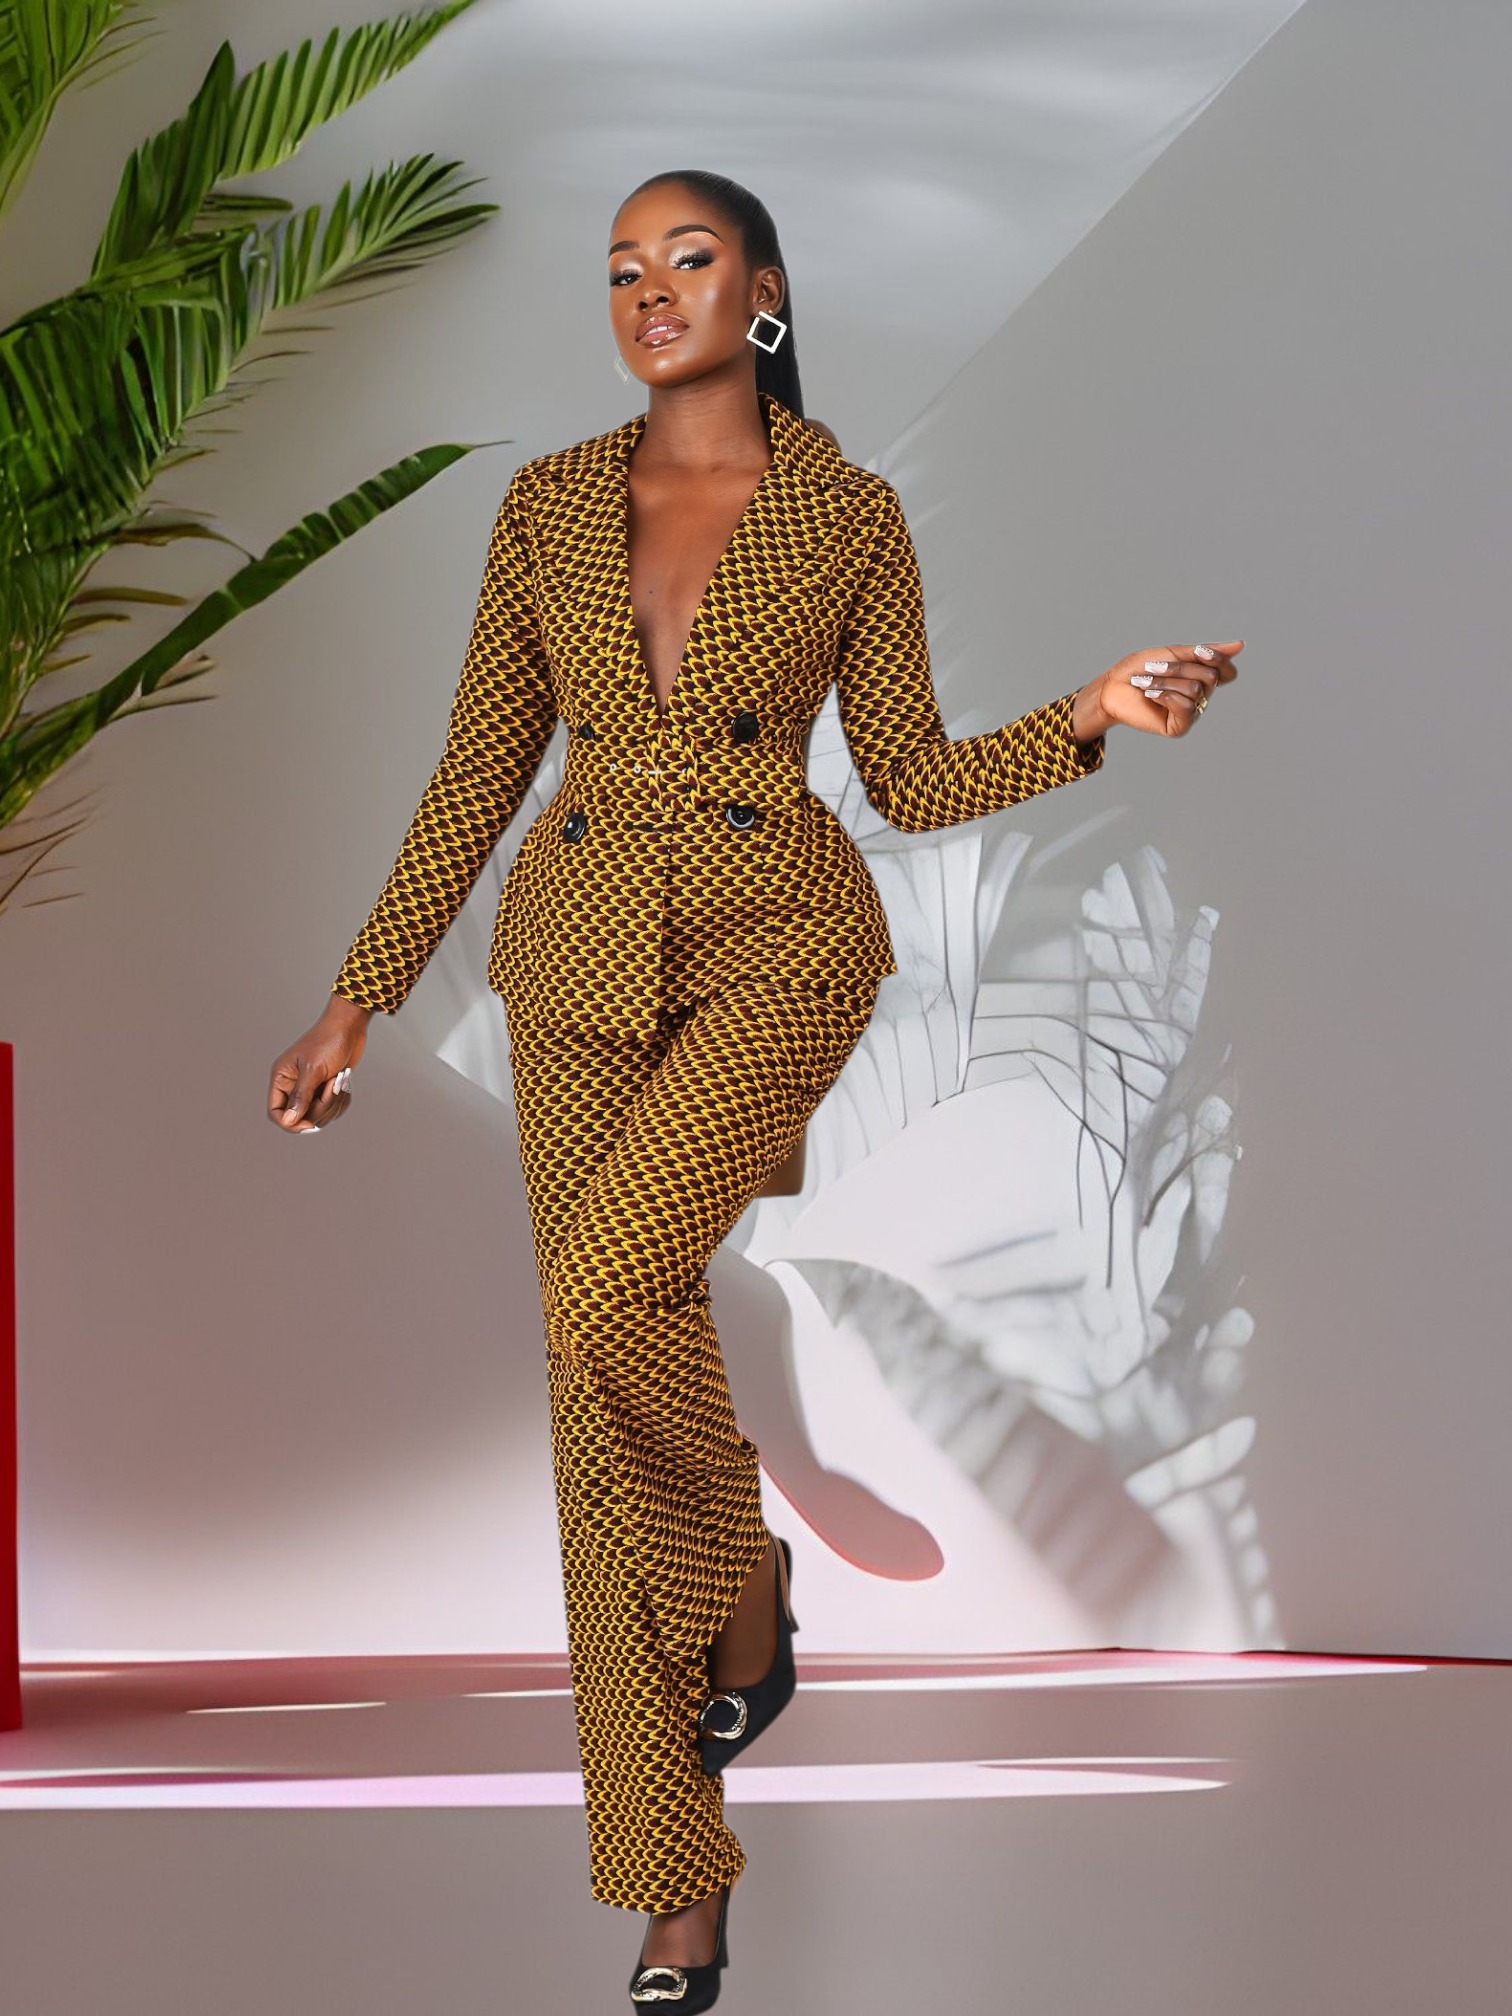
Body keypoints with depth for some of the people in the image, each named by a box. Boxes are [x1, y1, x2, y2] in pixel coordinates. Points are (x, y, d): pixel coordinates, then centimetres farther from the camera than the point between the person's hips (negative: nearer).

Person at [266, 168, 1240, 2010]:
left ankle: (745, 1579, 4)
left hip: (779, 950, -3)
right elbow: (478, 772, 11)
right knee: (604, 1383, 0)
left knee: (604, 1294, -29)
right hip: (580, 958, 3)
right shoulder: (546, 507, 7)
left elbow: (908, 778, 5)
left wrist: (1090, 719, -11)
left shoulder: (850, 516, 1)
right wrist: (359, 998, 9)